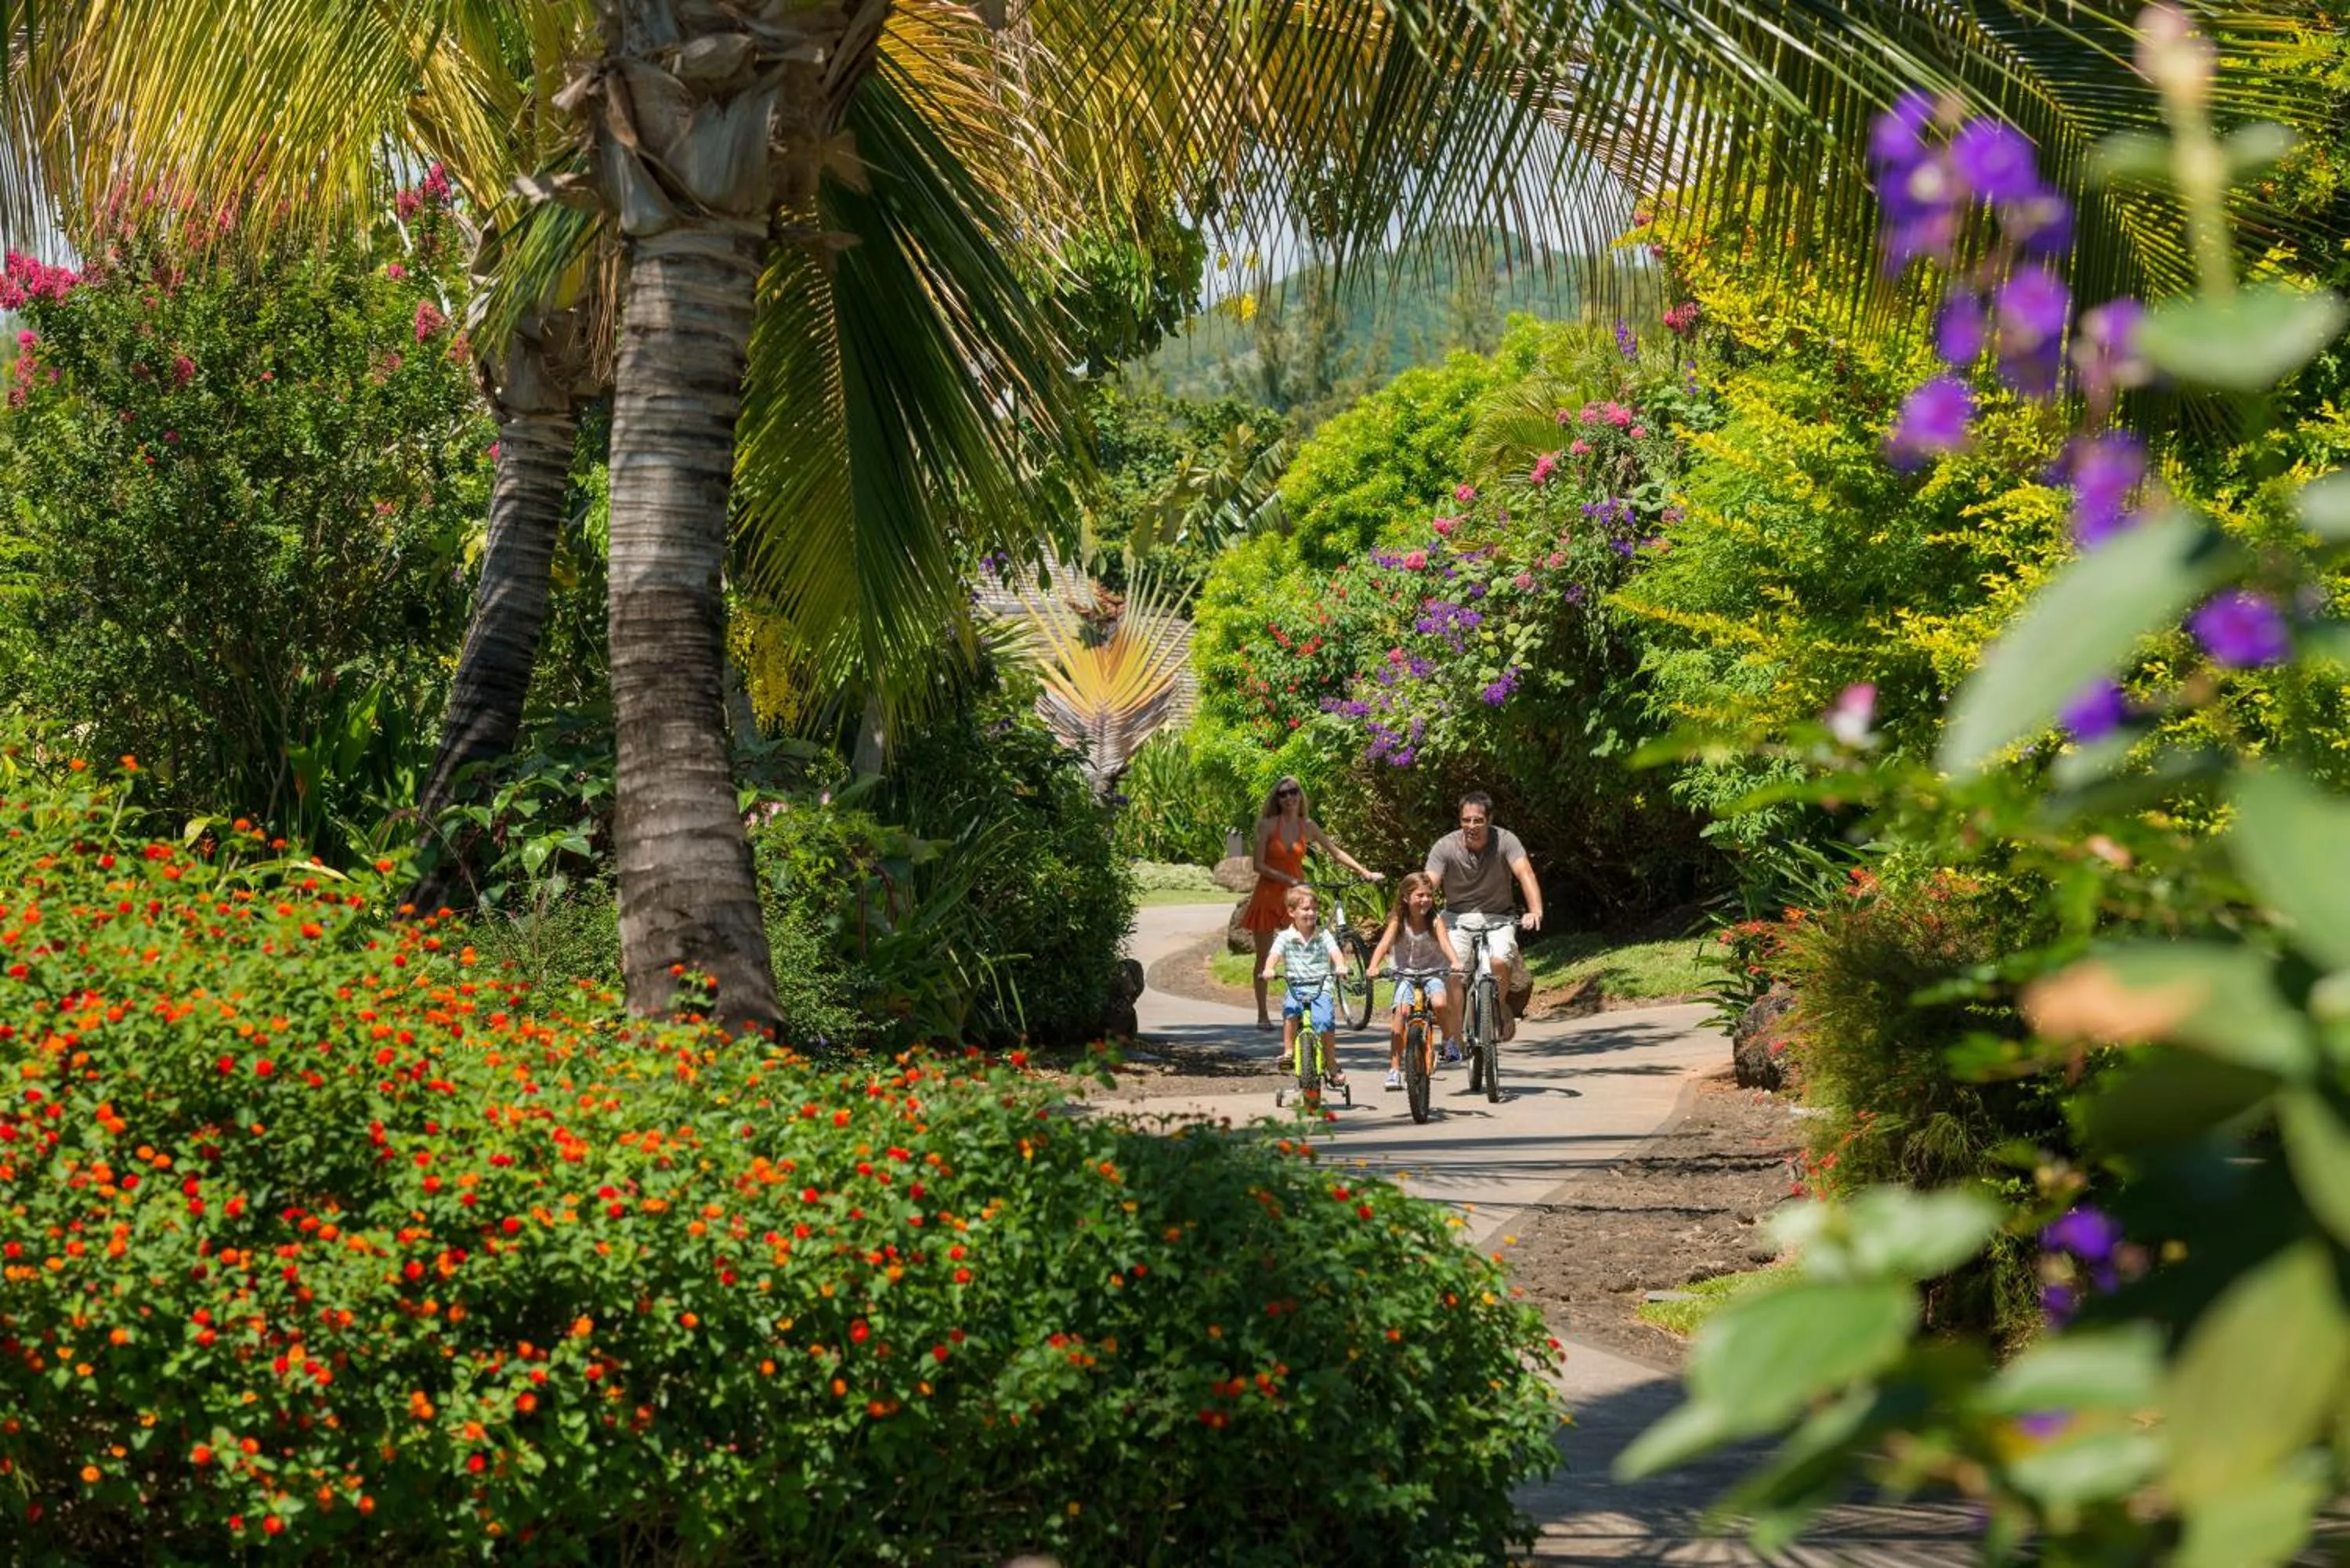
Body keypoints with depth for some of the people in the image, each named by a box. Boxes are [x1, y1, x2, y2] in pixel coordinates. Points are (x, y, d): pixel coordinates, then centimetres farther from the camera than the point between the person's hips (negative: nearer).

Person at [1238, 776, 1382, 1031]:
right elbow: (1258, 865, -11)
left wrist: (1364, 872, 1)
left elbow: (1335, 852, 8)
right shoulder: (1268, 825, -7)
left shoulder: (1306, 826, 3)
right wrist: (1288, 879, -20)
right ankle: (1262, 1015, 13)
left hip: (1295, 895, 2)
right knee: (1264, 958, 4)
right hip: (1269, 893, -2)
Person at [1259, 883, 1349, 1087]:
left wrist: (1340, 966, -32)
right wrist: (1268, 969, -33)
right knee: (1290, 1010, -33)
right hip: (1295, 986, 0)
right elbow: (1275, 954, -10)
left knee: (1325, 1022, -20)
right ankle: (1288, 1051, -21)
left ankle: (1332, 1068, -5)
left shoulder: (1323, 935, 6)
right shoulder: (1286, 937, 5)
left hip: (1321, 987, 0)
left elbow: (1335, 952, -9)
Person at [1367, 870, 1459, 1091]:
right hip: (1405, 974, 0)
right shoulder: (1398, 922, -7)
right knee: (1402, 1011, -23)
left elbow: (1445, 943, -23)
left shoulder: (1435, 921, -8)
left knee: (1439, 1004, -30)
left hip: (1432, 973, 0)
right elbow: (1384, 944, -20)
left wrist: (1455, 962, -44)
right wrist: (1374, 967, -39)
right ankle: (1394, 1069, -19)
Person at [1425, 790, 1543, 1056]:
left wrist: (1535, 911, -44)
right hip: (1458, 918, 0)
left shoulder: (1505, 841, -14)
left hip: (1498, 918, 0)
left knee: (1499, 962, -28)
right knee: (1453, 971, -23)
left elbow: (1525, 873, -27)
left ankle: (1500, 1007, 6)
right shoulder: (1445, 847, -13)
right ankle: (1453, 1040, -11)